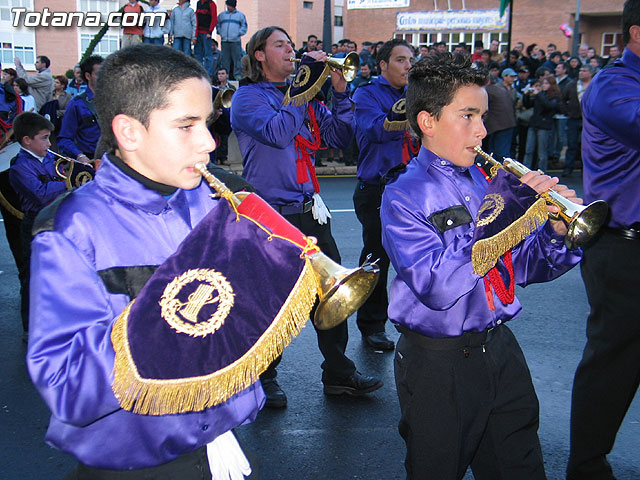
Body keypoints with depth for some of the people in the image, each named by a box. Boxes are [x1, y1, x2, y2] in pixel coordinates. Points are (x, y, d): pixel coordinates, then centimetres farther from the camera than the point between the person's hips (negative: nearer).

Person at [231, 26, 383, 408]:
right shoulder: (249, 97, -2)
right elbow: (276, 133, -21)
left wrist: (340, 90, -1)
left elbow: (340, 138, 9)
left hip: (309, 211, 6)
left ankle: (339, 373, 24)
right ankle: (265, 378, 23)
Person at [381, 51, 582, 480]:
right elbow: (439, 287, -26)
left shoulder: (486, 181, 4)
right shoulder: (404, 196, -13)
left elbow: (522, 268, 8)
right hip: (439, 364, -5)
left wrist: (556, 232, -12)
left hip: (499, 349, 6)